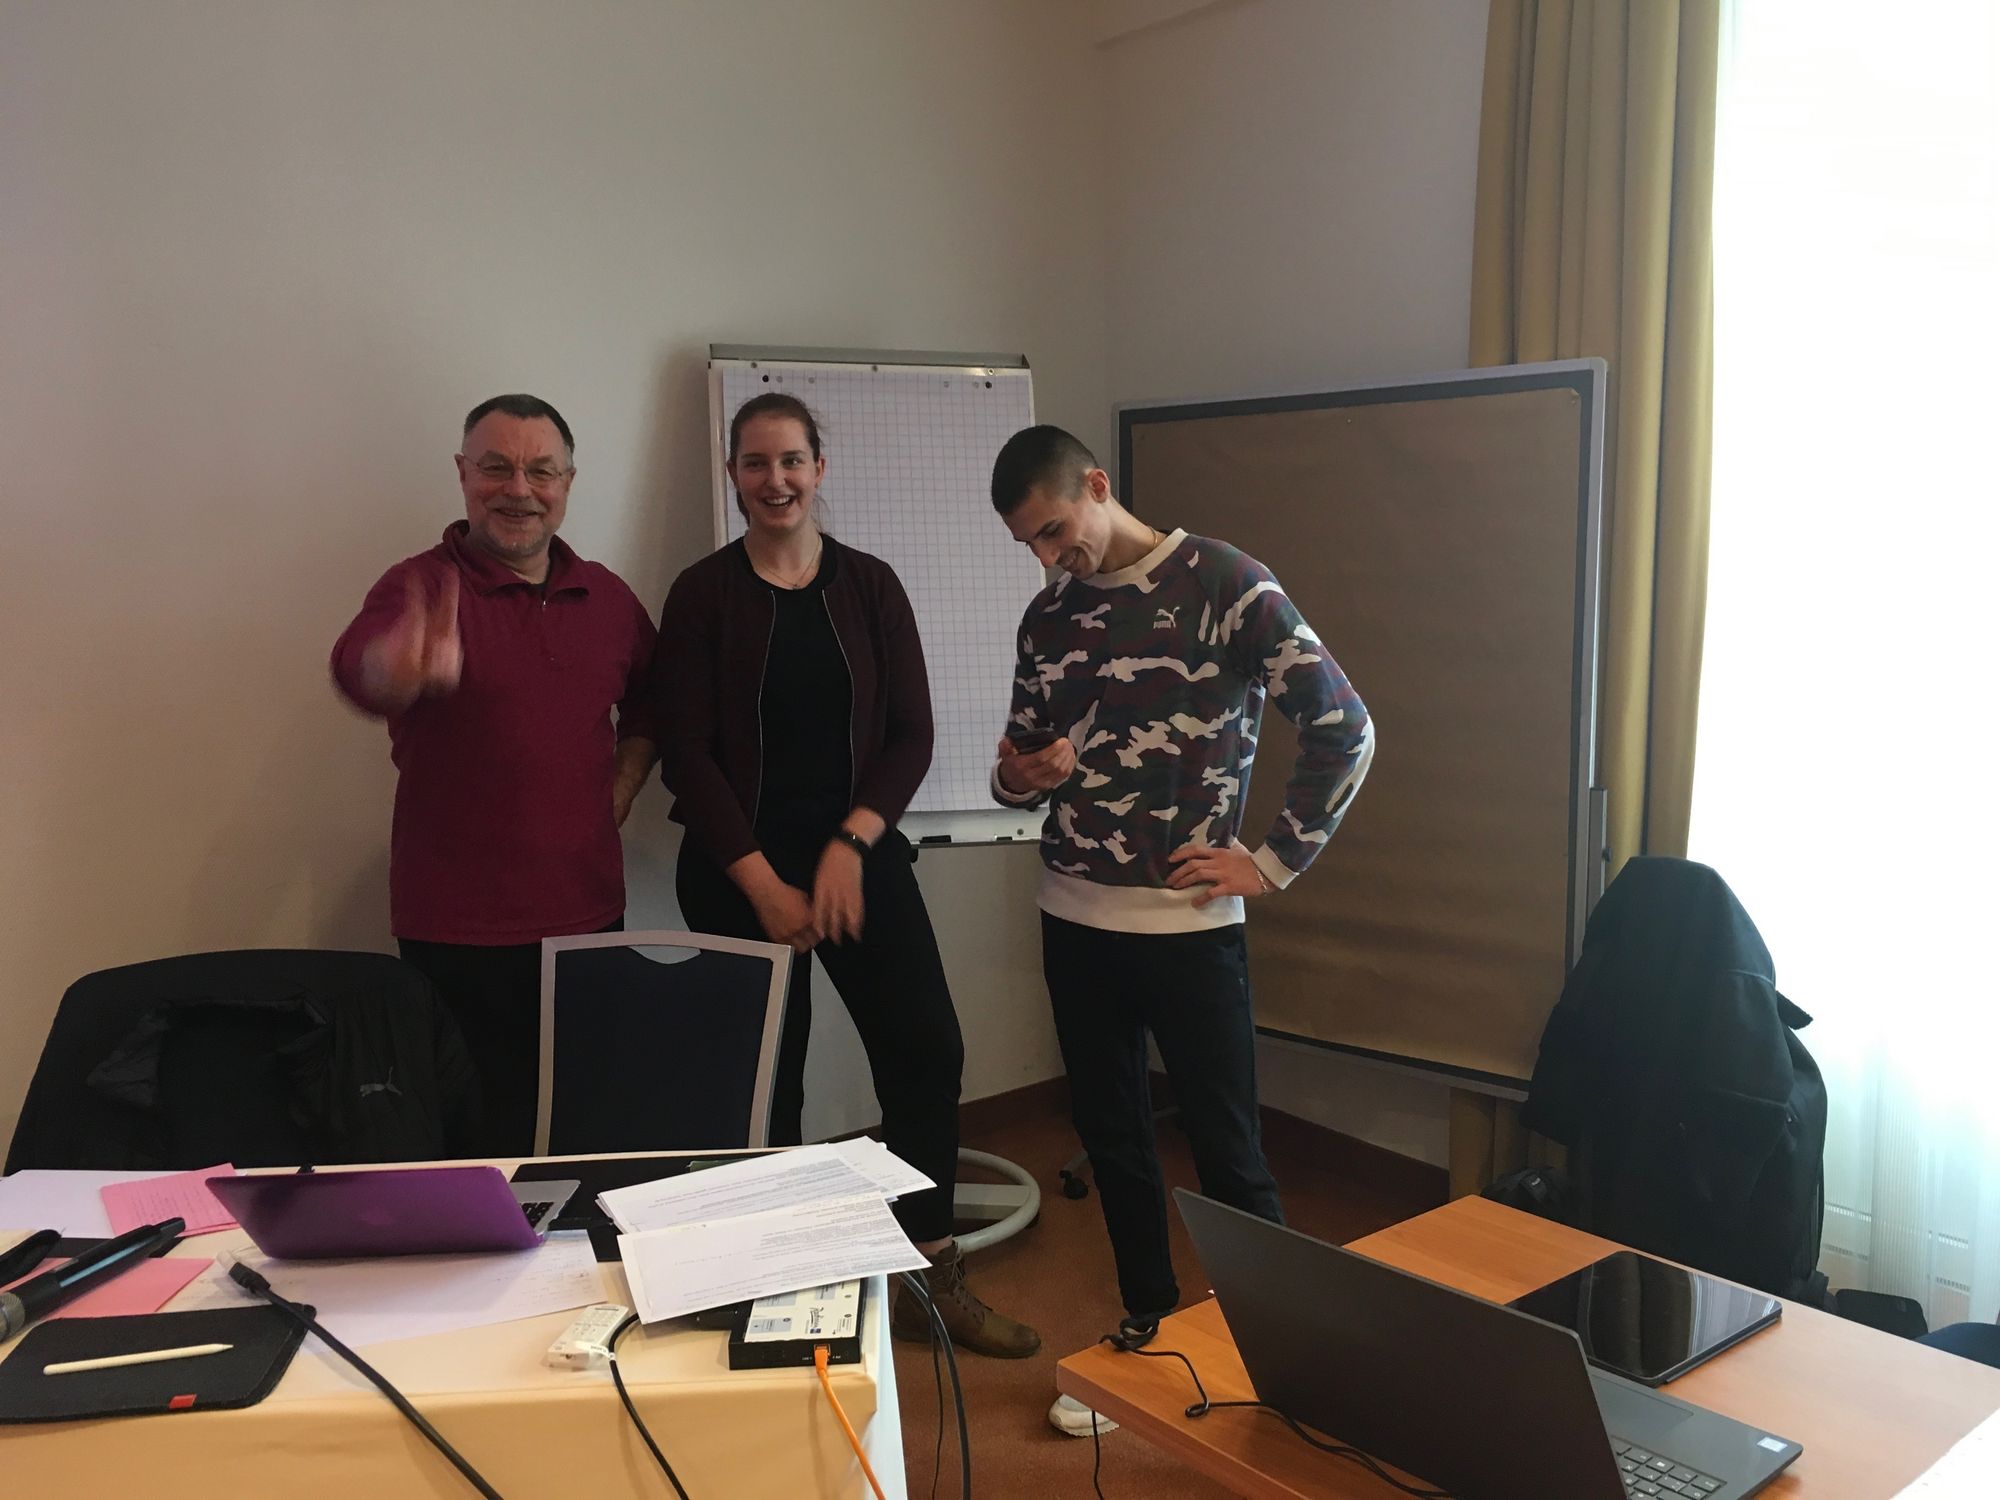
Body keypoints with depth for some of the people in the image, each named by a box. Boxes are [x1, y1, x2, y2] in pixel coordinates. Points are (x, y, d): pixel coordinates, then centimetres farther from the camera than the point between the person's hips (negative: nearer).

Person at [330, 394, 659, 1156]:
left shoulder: (608, 597, 7)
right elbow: (357, 664, -30)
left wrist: (620, 793, 8)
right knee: (479, 1137, 0)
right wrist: (400, 670, -53)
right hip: (460, 930, -4)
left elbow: (649, 702, 24)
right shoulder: (421, 588, -8)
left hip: (588, 915, 5)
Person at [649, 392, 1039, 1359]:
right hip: (739, 868, -2)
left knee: (926, 1048, -3)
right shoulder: (702, 594, -1)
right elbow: (687, 753, -5)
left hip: (857, 850, 2)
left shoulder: (870, 585, 5)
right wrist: (764, 884, -11)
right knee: (766, 1078, 4)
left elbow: (911, 734, 2)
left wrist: (850, 844, -11)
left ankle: (931, 1280, 13)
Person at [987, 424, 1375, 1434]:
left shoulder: (1221, 583, -10)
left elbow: (1344, 728, -11)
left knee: (1227, 1152, 3)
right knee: (1110, 1135, 15)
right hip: (1074, 921, 6)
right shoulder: (1048, 618, 9)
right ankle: (1149, 1332, 33)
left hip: (1185, 923, -6)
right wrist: (1019, 775, -6)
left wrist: (1273, 863, -11)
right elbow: (1020, 763, 18)